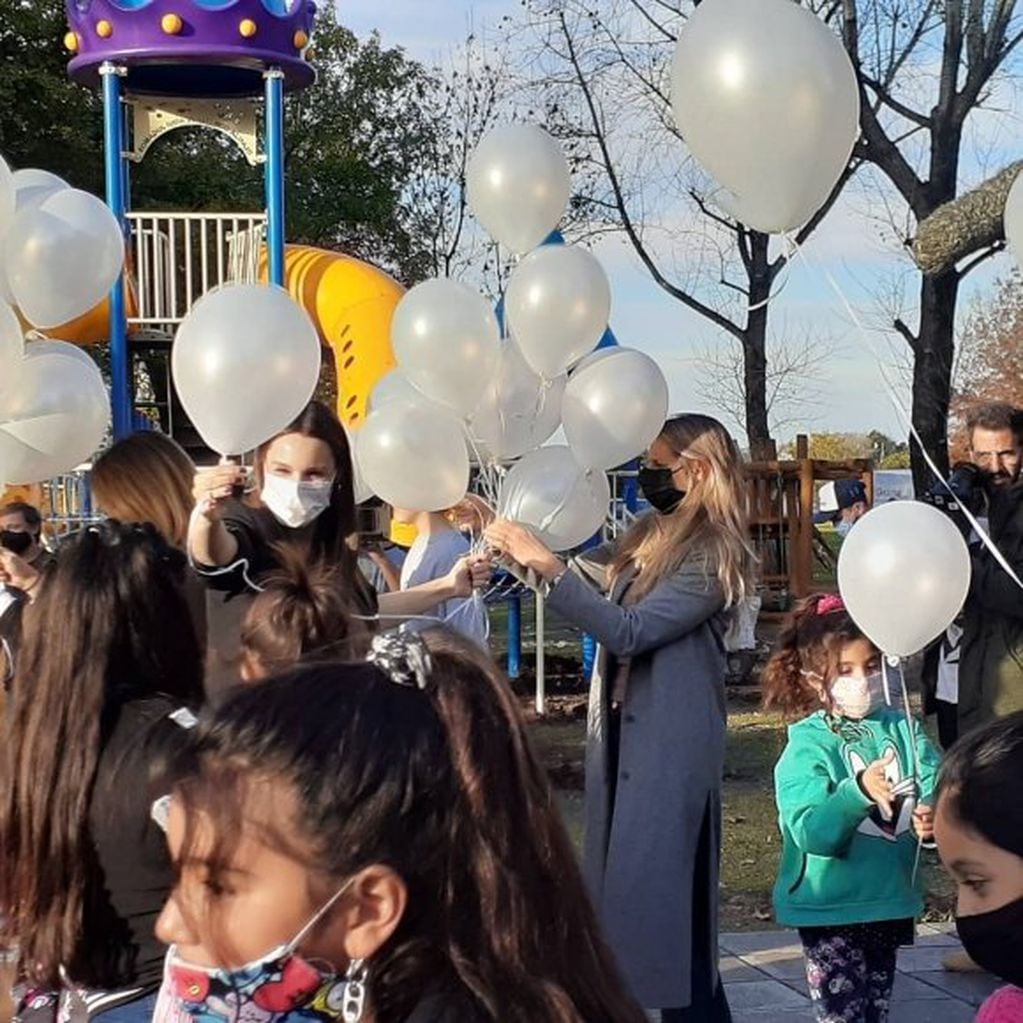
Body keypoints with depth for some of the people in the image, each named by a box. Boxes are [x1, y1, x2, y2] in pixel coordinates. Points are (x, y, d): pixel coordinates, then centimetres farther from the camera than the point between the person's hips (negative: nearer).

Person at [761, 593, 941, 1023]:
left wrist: (932, 815, -33)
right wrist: (858, 791, -41)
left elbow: (935, 787, -9)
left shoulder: (903, 729, 1)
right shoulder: (808, 744, -13)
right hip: (830, 907, -5)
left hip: (891, 901, 5)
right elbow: (810, 831, -24)